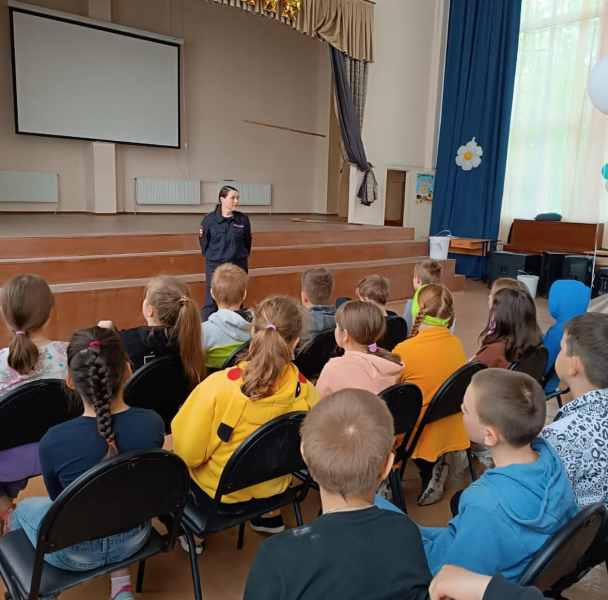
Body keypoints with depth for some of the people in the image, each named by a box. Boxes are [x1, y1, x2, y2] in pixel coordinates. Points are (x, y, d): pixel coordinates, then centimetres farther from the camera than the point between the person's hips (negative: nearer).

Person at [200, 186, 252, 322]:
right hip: (215, 265, -2)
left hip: (238, 266, 2)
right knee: (211, 302, 1)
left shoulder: (243, 219, -1)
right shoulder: (210, 219, -7)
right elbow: (204, 242, 4)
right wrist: (212, 257, 8)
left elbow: (247, 242, 10)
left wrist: (241, 256, 11)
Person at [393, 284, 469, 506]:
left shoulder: (404, 350, -22)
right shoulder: (456, 344, -4)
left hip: (422, 434, -5)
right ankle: (437, 463, 10)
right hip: (451, 430, 5)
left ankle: (430, 469, 14)